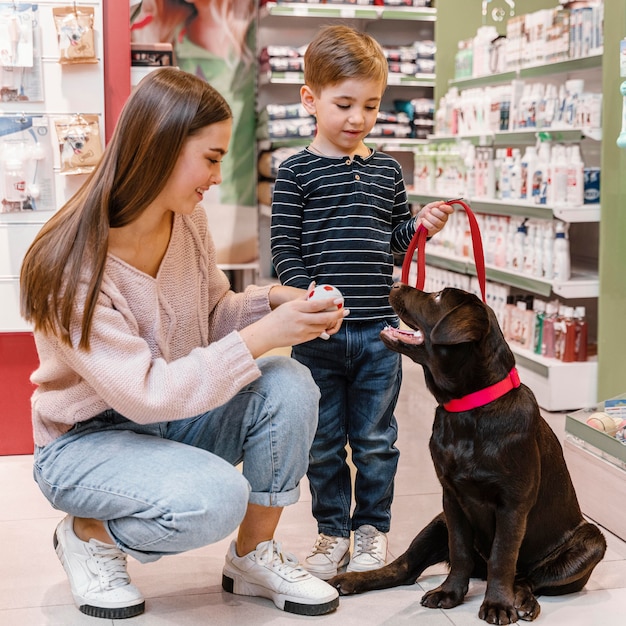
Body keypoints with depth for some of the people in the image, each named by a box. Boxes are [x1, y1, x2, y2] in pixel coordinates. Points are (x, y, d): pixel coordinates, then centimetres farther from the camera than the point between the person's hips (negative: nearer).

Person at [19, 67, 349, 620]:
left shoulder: (188, 221, -7)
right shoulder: (73, 267, -28)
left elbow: (212, 314, 7)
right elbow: (145, 393, -30)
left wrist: (275, 300, -14)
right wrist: (259, 338, -32)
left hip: (174, 417, 7)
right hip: (88, 438, -6)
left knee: (290, 385, -20)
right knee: (215, 497, -34)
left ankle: (254, 555, 0)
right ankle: (88, 534, -1)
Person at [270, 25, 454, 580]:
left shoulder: (387, 170, 9)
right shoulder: (296, 172, -3)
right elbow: (285, 249, -6)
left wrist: (422, 225, -4)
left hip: (379, 330, 3)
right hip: (318, 332, -2)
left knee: (375, 440, 10)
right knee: (324, 442, 9)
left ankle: (372, 528, 26)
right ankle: (333, 531, 25)